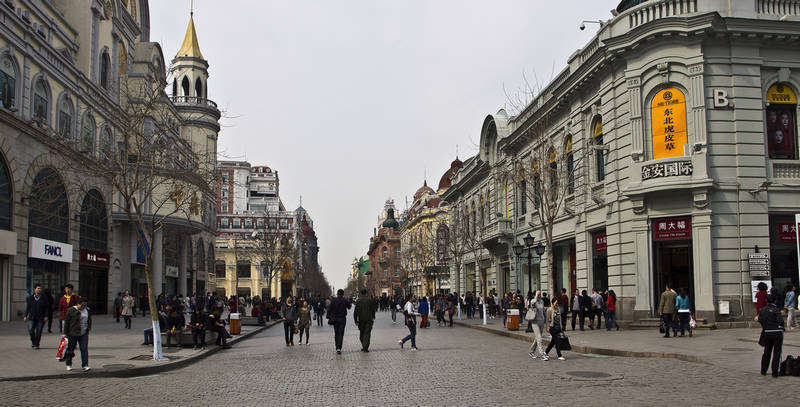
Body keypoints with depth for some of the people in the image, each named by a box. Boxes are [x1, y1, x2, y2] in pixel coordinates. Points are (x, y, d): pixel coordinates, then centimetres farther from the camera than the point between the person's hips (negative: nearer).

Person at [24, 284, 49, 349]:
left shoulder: (44, 298, 4)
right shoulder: (30, 298, 7)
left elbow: (46, 308, 4)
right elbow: (27, 307, 10)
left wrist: (46, 316, -5)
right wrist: (25, 316, 1)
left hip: (41, 318, -1)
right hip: (32, 317, 1)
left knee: (39, 331, -2)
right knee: (30, 330, -11)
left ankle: (36, 344, 11)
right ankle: (33, 341, 14)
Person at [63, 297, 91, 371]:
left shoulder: (87, 311, 9)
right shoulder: (71, 310, -6)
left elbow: (89, 321, 21)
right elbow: (66, 322, -5)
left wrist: (88, 329, 12)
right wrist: (65, 333, -7)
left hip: (84, 334, 3)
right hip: (72, 334, -3)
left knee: (84, 349, -6)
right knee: (70, 349, 9)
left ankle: (85, 365, -7)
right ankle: (68, 365, 27)